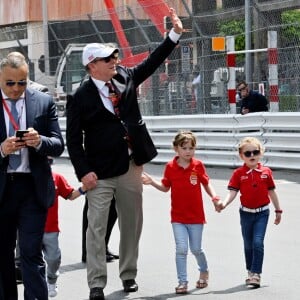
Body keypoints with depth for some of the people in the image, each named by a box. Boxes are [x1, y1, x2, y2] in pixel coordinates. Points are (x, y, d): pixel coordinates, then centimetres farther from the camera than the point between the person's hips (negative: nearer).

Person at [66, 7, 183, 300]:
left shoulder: (125, 77, 5)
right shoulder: (80, 98, -9)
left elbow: (152, 62, 13)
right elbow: (74, 139, -8)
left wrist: (175, 33, 6)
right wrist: (84, 171, -15)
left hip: (130, 167, 5)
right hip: (101, 174, -5)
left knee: (132, 225, 12)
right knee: (97, 228, -4)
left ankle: (128, 274, 26)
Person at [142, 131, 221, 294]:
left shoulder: (198, 165, -4)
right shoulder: (170, 167, -3)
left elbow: (206, 184, 5)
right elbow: (165, 187, 7)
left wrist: (214, 197, -11)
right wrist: (152, 181, -10)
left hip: (196, 215, 0)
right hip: (178, 216, 0)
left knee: (196, 249, 8)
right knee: (181, 249, -7)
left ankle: (204, 271, 37)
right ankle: (182, 282, 1)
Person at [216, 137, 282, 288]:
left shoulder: (266, 172, -3)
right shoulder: (238, 173, -6)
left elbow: (271, 192, 7)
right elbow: (232, 192, -12)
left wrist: (278, 210, 13)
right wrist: (224, 203, -31)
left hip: (262, 213, -1)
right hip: (246, 213, 1)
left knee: (258, 242, -14)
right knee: (248, 244, 14)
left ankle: (256, 274, -10)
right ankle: (250, 272, 29)